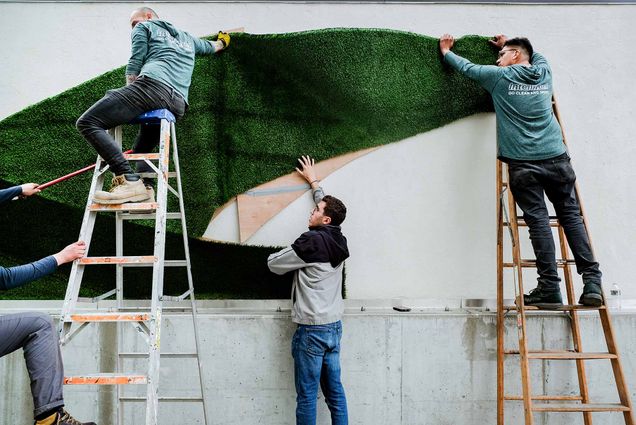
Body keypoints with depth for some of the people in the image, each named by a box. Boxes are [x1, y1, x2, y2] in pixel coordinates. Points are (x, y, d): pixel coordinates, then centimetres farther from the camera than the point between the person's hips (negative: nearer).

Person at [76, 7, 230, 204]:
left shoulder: (144, 27, 21)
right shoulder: (187, 38, 39)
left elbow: (135, 63, 9)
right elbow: (212, 46, 58)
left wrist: (130, 99, 14)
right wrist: (223, 41, 80)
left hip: (153, 84, -7)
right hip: (178, 105, 7)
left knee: (87, 122, -13)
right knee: (141, 150, 25)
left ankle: (129, 181, -31)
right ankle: (145, 188, -8)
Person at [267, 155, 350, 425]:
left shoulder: (311, 241, -15)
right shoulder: (338, 241, 6)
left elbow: (275, 264, -6)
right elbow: (328, 205, 25)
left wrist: (276, 256, 16)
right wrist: (313, 181, 37)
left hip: (311, 330, -8)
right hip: (334, 326, 8)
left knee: (307, 396, 0)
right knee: (335, 391, 11)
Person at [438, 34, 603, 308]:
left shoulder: (500, 77, 5)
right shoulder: (544, 72, 16)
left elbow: (467, 67, 19)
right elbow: (537, 56, 40)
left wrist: (446, 51, 36)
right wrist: (507, 44, 51)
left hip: (523, 163, -3)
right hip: (556, 159, 3)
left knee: (538, 221, -5)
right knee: (571, 216, 5)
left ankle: (550, 289, -7)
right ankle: (592, 283, -1)